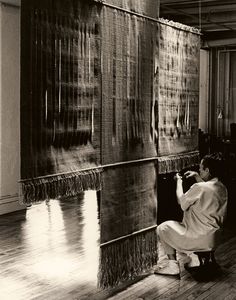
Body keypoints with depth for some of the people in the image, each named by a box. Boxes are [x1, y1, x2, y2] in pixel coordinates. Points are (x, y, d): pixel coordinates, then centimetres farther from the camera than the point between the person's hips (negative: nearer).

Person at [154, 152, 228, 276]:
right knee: (184, 222, 33)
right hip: (214, 239, 8)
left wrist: (179, 182, 5)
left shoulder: (199, 188, -24)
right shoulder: (222, 188, 1)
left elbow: (181, 201, -9)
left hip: (200, 240, -8)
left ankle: (173, 265, 8)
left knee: (162, 228, 8)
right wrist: (197, 177, 17)